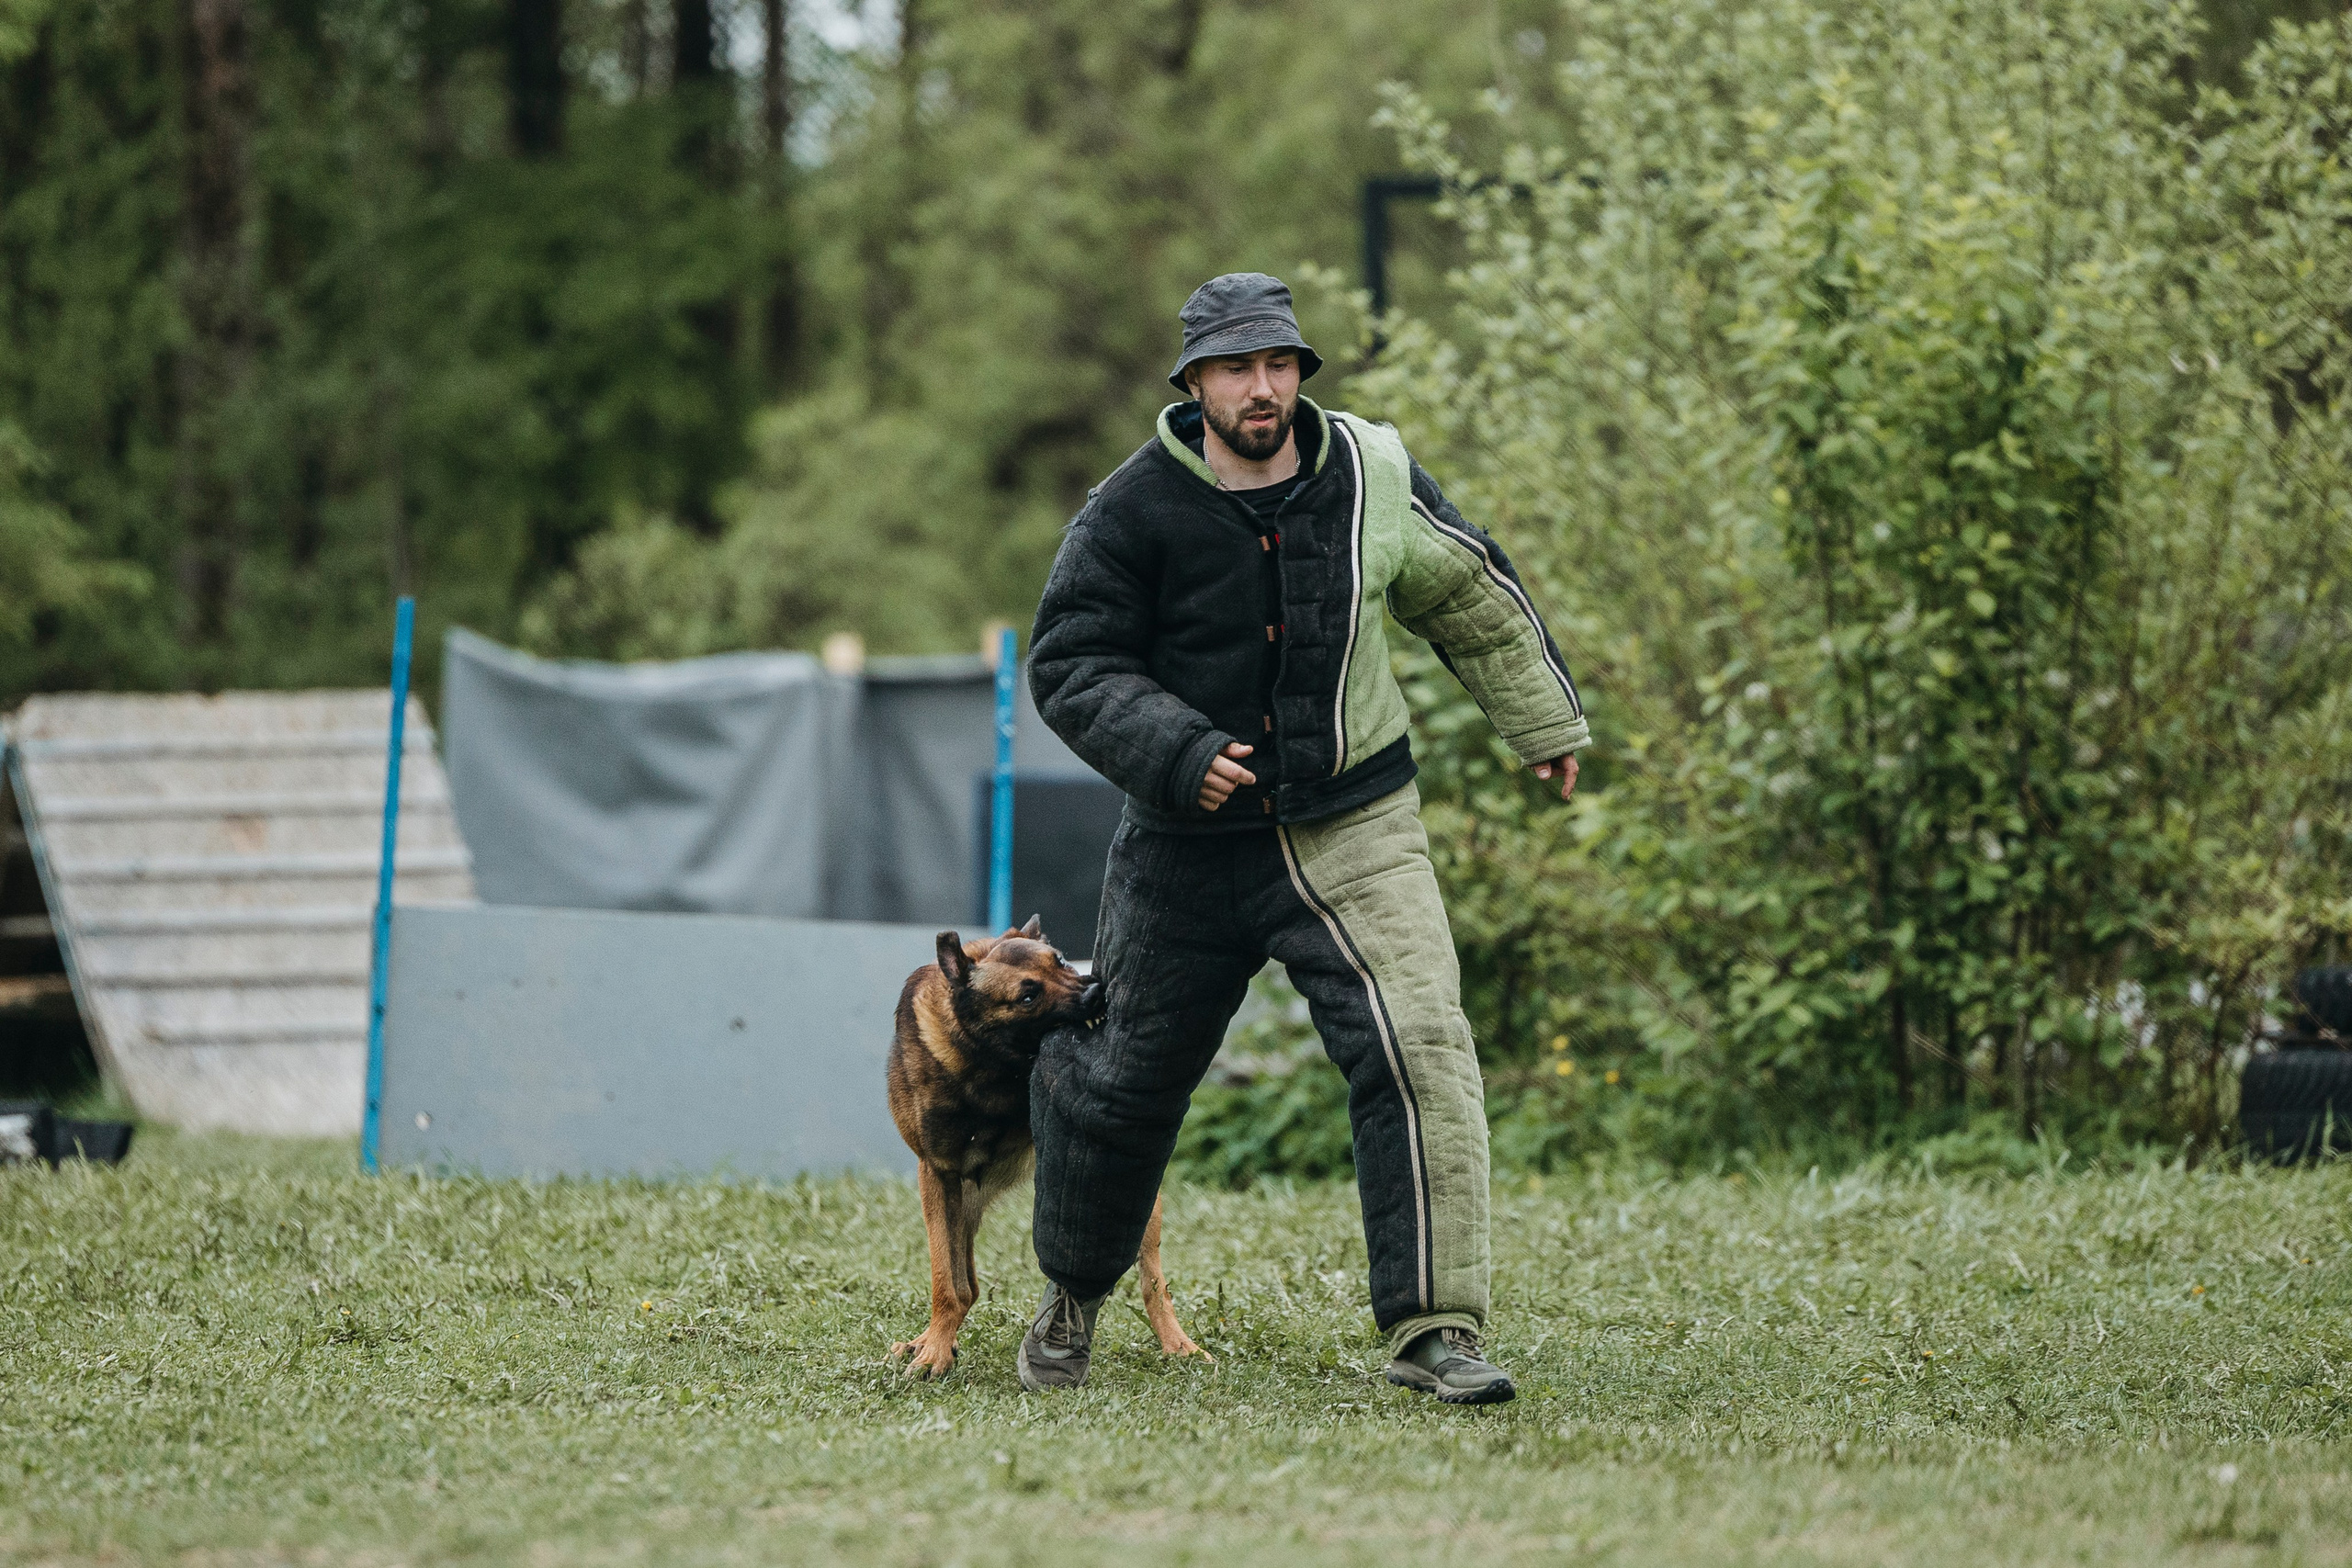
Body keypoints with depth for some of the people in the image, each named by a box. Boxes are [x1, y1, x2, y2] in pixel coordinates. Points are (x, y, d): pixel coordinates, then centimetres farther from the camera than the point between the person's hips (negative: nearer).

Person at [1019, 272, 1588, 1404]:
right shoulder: (1133, 512, -11)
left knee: (1422, 1053, -18)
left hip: (1355, 831, 1)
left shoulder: (1371, 476, -3)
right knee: (1133, 1077, 12)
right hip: (1192, 845, -1)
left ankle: (1432, 1328, -13)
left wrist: (1543, 722, 24)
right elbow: (1070, 666, -8)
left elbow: (1471, 596, 14)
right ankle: (1074, 1290, 41)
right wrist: (1173, 752, -23)